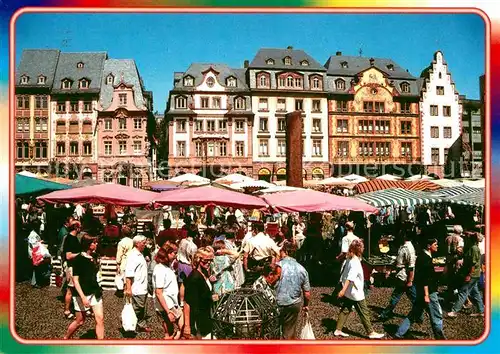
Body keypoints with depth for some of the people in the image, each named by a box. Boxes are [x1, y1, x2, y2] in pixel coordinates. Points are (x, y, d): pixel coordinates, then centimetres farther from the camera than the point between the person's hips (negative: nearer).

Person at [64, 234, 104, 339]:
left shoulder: (93, 258, 5)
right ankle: (65, 339, 35)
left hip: (95, 293, 6)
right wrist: (83, 297, -22)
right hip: (82, 294, -6)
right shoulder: (78, 259, -14)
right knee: (80, 321, 8)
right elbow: (75, 280, -16)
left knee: (100, 319, 0)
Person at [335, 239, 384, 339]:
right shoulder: (355, 262, -24)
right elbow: (350, 278, -29)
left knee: (345, 310, 14)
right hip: (355, 292, -9)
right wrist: (343, 290, -32)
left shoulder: (349, 259, 3)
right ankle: (371, 333, 14)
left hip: (349, 292, 9)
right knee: (364, 312, 4)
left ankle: (338, 330, 17)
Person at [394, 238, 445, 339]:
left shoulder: (422, 256, 13)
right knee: (437, 315, 3)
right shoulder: (426, 258, -18)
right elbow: (425, 279, -23)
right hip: (428, 292, -10)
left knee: (414, 314, 14)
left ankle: (399, 334, 16)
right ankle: (439, 337, 15)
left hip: (421, 292, 10)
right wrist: (426, 295, -24)